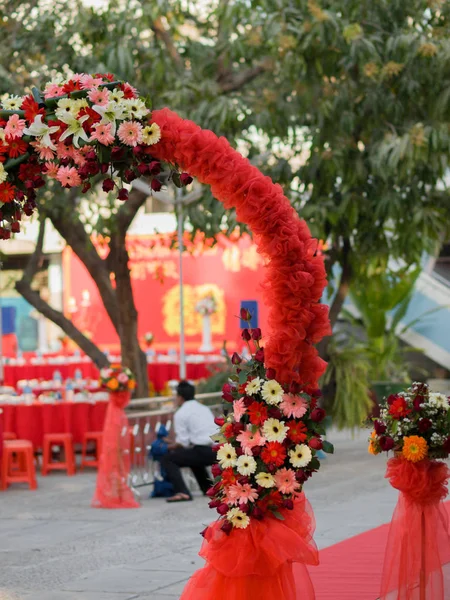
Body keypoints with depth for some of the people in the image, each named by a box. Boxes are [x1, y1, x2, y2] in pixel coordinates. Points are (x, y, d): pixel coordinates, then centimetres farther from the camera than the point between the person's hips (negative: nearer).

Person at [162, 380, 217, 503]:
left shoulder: (180, 414, 1)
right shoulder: (204, 409, 22)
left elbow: (183, 442, -4)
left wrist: (172, 446, 17)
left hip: (204, 451, -8)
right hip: (219, 451, 8)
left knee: (167, 459, 3)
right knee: (193, 456, 37)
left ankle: (182, 493, -16)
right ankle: (209, 489, 35)